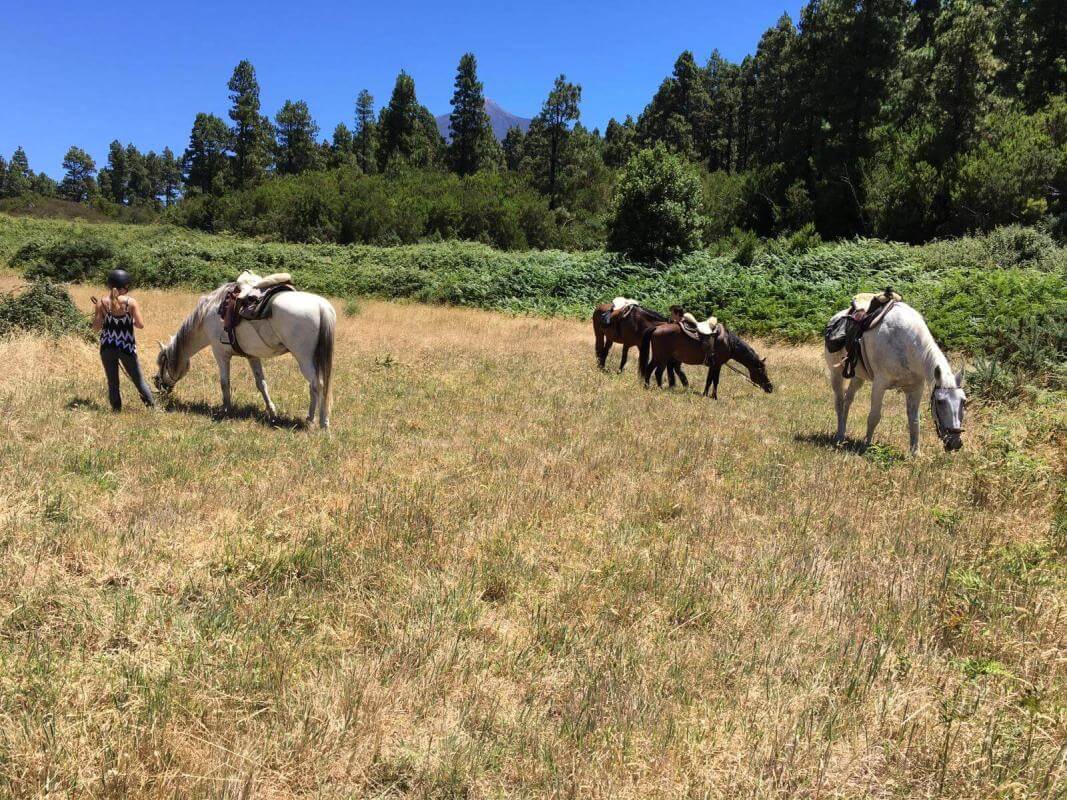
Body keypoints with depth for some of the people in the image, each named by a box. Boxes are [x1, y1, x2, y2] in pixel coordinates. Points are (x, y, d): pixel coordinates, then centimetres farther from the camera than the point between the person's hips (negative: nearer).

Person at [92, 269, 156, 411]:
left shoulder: (102, 303, -3)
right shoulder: (131, 302, -8)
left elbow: (96, 327, -3)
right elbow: (140, 324, -10)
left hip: (107, 346, 1)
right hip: (127, 346, -1)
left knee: (112, 381, 11)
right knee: (138, 379, 11)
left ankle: (116, 408, 13)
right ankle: (152, 405, 12)